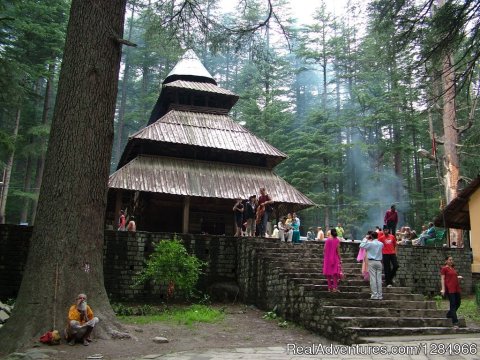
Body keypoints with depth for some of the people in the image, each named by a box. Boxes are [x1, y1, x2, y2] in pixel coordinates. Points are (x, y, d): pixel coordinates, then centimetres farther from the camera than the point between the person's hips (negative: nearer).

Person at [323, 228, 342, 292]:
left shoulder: (327, 240, 0)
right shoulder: (337, 240, -8)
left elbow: (324, 249, -1)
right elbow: (337, 250, -11)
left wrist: (324, 257, 10)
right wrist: (340, 259, -3)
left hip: (327, 259, 3)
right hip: (335, 258, -3)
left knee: (328, 273, 9)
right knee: (335, 273, 2)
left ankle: (329, 288, 13)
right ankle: (335, 288, -3)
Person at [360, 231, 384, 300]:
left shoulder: (370, 243, -9)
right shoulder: (381, 244, 4)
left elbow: (361, 245, -5)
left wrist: (366, 239, 5)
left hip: (371, 262, -4)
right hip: (379, 262, 4)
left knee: (373, 279, -2)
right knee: (379, 279, 5)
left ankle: (374, 295, -3)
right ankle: (380, 295, 7)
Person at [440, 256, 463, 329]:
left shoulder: (453, 268, 17)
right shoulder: (444, 269, -4)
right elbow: (442, 279, -9)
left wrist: (458, 277, 9)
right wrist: (443, 289, -17)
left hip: (456, 288, 8)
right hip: (449, 289, -8)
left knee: (458, 303, 13)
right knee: (453, 304, -8)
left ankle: (449, 314, 36)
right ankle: (455, 323, -7)